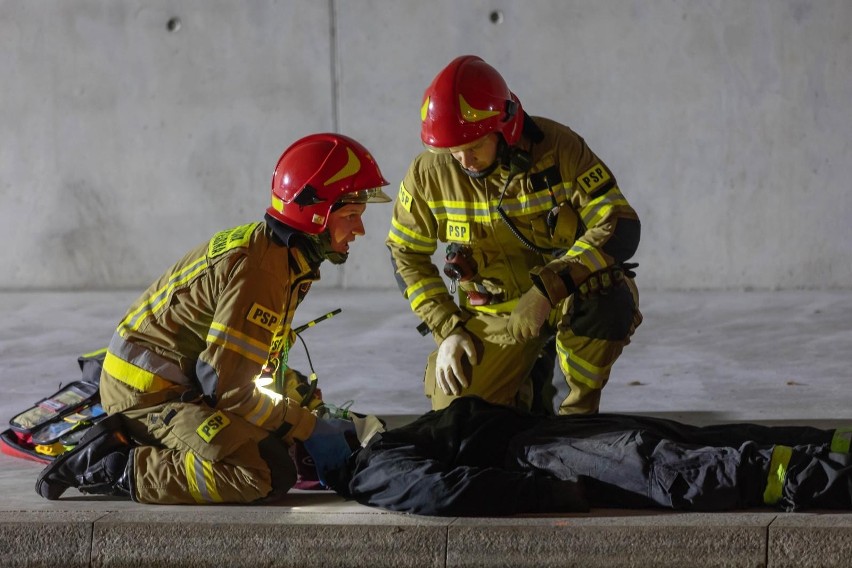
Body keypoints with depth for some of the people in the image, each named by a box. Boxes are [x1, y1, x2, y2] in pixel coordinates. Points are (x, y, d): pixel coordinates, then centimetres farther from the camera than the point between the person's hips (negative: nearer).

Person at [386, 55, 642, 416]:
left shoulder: (559, 148, -21)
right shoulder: (428, 174, -12)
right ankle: (529, 390, 24)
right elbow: (406, 254, 2)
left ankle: (580, 410, -12)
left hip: (569, 292, -3)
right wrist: (447, 329, -10)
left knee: (611, 297, -37)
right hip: (494, 311, 3)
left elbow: (622, 229, -25)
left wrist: (547, 289, -36)